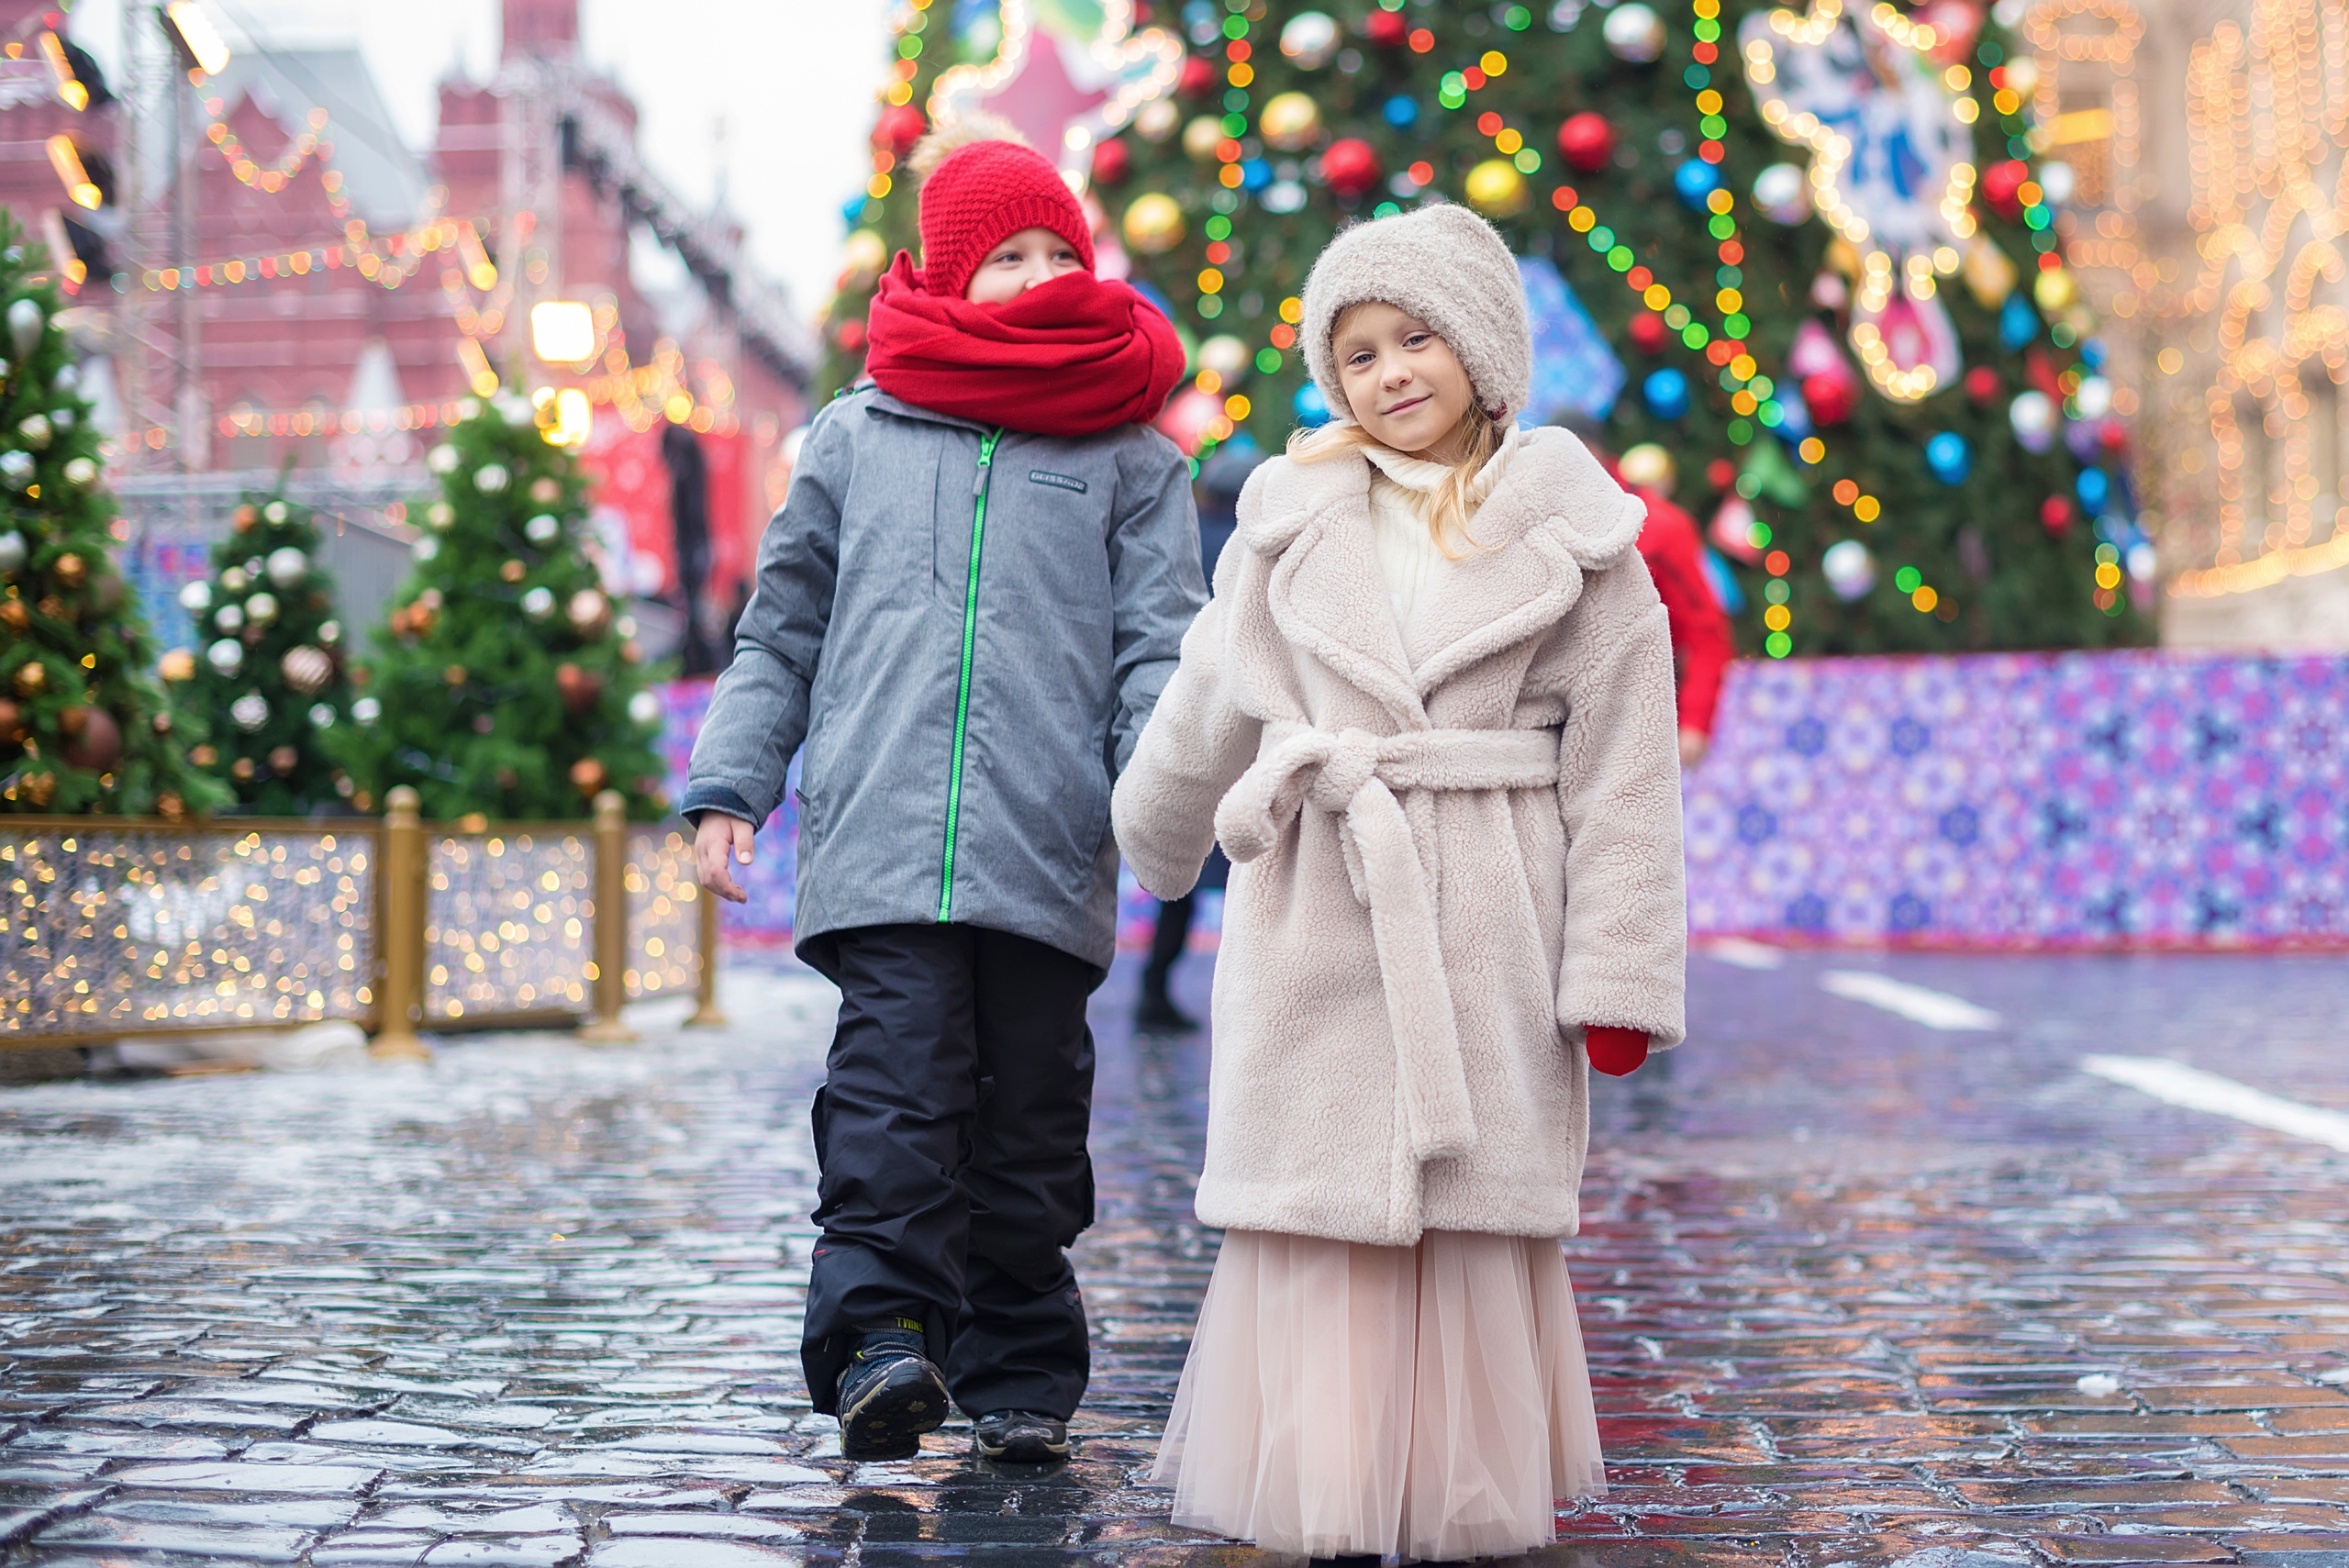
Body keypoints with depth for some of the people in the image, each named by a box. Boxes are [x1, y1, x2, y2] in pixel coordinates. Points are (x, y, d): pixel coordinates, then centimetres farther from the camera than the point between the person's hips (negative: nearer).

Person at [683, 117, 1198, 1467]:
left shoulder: (1131, 455, 13)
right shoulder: (854, 439, 15)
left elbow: (1160, 642, 5)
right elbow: (781, 630, 19)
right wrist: (730, 781, 9)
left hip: (1049, 851, 0)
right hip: (881, 837, 0)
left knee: (1031, 1109, 4)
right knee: (896, 1075, -15)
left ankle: (1020, 1371, 13)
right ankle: (881, 1341, -19)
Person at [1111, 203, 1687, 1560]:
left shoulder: (1572, 534, 3)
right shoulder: (1293, 519, 8)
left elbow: (1623, 768, 0)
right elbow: (1209, 708, 22)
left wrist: (1618, 973, -6)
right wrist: (1158, 851, 33)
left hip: (1485, 926, -1)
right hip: (1315, 918, 1)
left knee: (1475, 1211, 3)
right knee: (1319, 1208, 0)